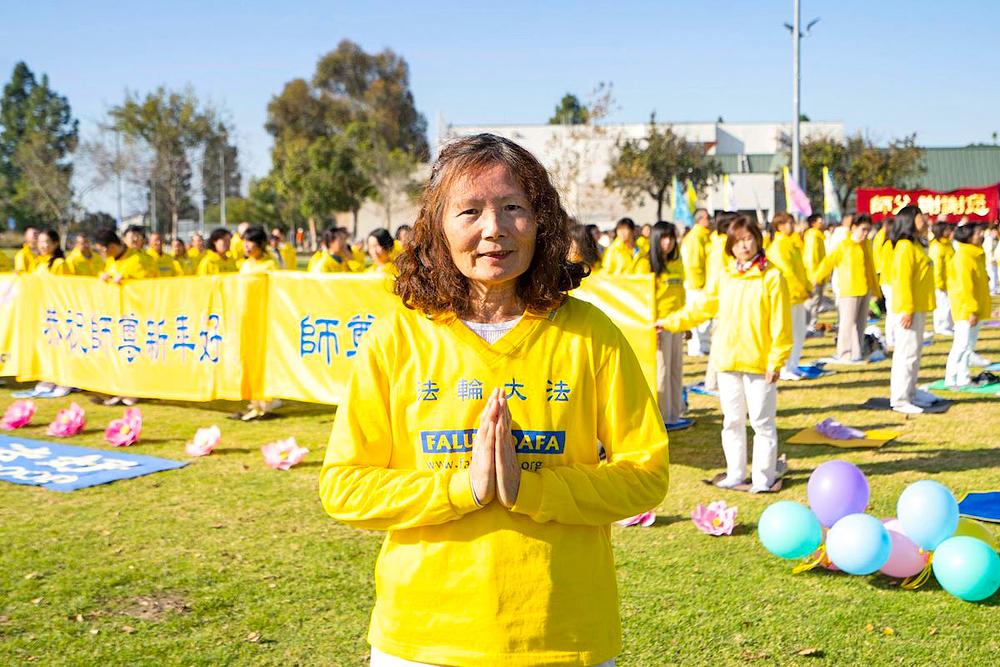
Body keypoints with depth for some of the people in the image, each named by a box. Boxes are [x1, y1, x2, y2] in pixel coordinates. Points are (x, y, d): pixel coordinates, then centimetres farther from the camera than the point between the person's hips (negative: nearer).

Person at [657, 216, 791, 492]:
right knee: (732, 421, 12)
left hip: (759, 363, -5)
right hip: (727, 362, 5)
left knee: (762, 422, 2)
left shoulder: (772, 276, -6)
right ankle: (736, 473, 23)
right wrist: (670, 322, 16)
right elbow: (703, 307, 19)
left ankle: (763, 476, 12)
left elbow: (781, 323, -8)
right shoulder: (725, 277, 10)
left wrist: (776, 360, -12)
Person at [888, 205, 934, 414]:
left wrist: (915, 309, 15)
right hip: (909, 309, -10)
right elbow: (903, 279, -19)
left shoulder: (916, 245, 16)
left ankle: (909, 395, 24)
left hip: (919, 308, 10)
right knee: (908, 352, -7)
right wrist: (908, 309, -21)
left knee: (915, 352, 15)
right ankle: (900, 400, -3)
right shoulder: (906, 246, -14)